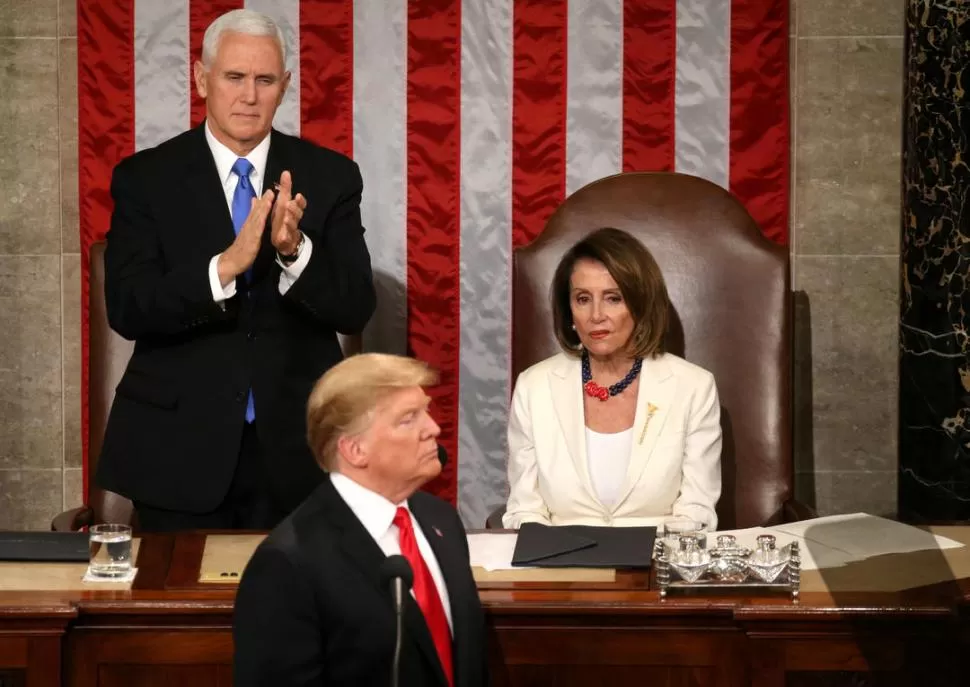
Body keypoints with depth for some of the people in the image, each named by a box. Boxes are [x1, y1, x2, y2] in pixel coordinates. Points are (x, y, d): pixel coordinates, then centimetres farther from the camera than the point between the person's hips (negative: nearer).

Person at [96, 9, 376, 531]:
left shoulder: (329, 176, 2)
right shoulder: (145, 178, -1)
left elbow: (355, 310, -4)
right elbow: (126, 310, -11)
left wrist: (295, 250, -23)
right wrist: (226, 266, -26)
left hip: (294, 448, 1)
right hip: (179, 447, -1)